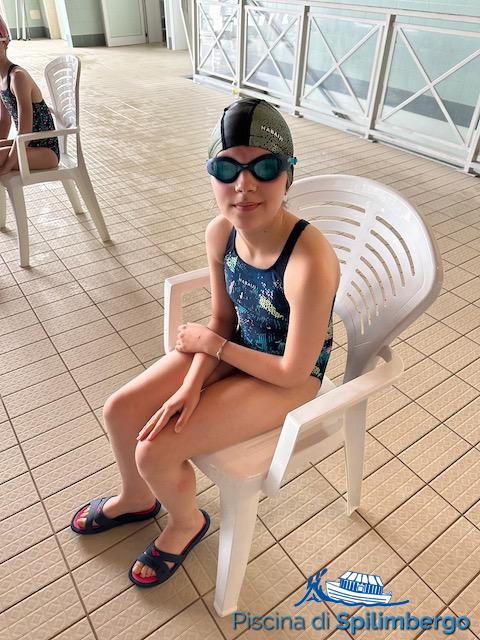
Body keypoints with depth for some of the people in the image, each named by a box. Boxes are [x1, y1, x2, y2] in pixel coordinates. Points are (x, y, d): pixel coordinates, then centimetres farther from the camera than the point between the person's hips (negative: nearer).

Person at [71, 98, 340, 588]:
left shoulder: (309, 262, -35)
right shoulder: (220, 233, -14)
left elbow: (293, 370, -25)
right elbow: (223, 319, -2)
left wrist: (212, 344, -14)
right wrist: (191, 385, -16)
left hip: (290, 377, -6)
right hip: (235, 347, 6)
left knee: (155, 451, -14)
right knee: (120, 411, 1)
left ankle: (186, 521, 24)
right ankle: (136, 498, 35)